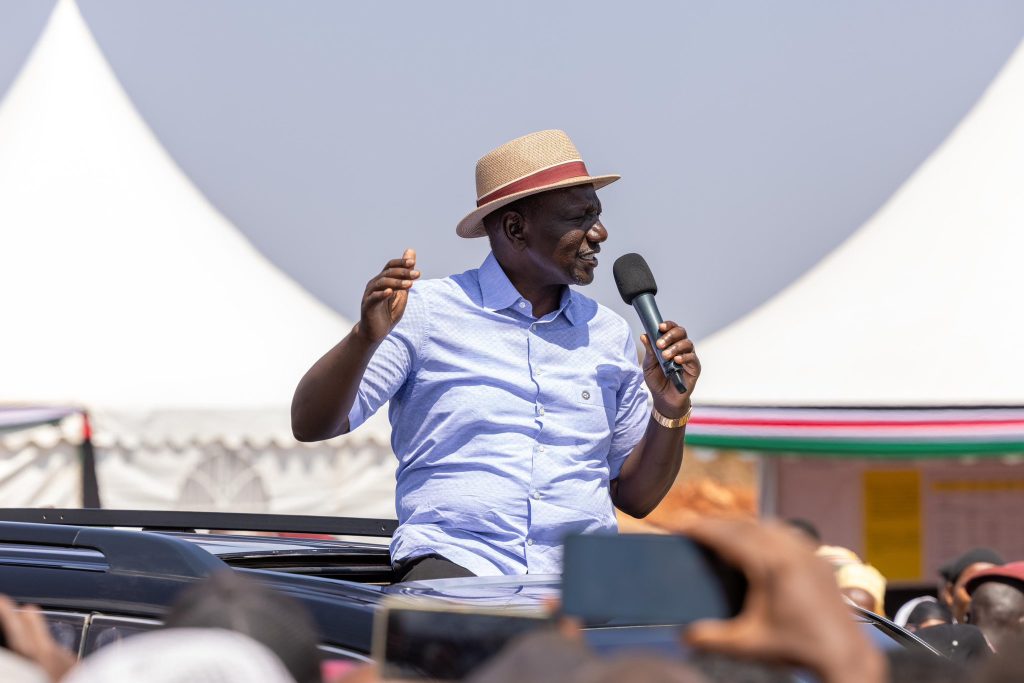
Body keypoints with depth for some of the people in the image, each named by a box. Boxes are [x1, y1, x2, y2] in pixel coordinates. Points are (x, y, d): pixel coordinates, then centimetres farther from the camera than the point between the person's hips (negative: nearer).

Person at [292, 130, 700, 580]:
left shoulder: (610, 335, 17)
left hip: (582, 572, 6)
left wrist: (671, 410, 3)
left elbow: (636, 498, 20)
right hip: (454, 557, -5)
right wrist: (366, 338, -19)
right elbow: (310, 425, -3)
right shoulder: (426, 310, 3)